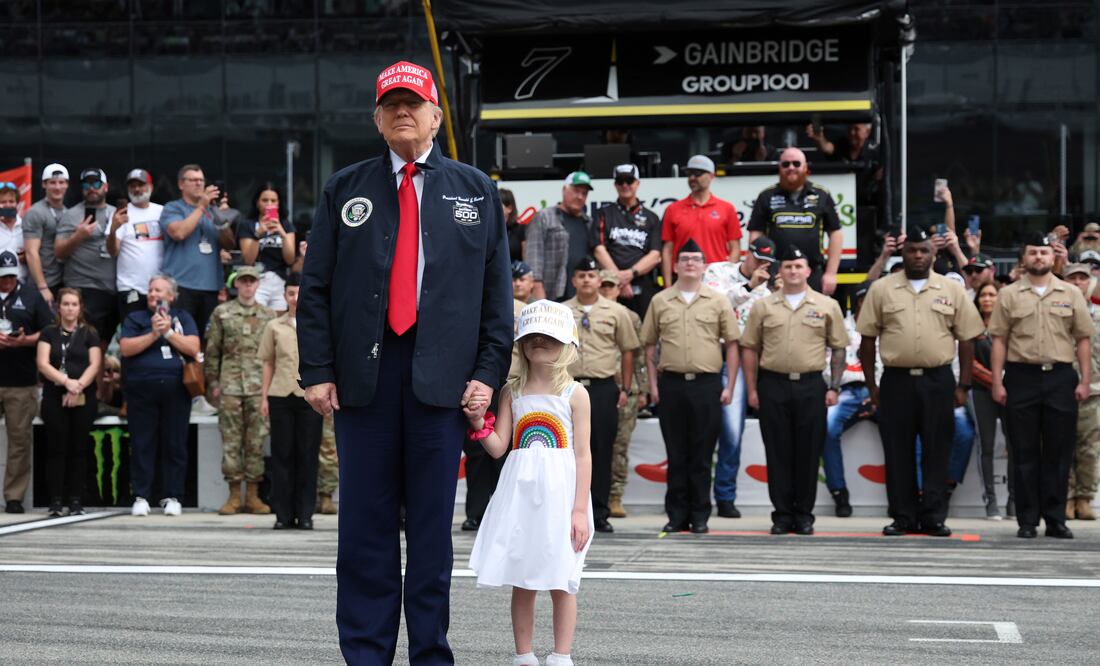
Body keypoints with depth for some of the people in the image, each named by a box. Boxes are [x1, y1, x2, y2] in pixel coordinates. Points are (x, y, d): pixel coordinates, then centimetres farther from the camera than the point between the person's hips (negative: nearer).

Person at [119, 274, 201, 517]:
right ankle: (141, 497, 3)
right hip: (141, 389, 0)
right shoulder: (135, 319, 14)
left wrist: (168, 332, -6)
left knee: (175, 444, 0)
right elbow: (126, 348, -1)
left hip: (176, 389, 0)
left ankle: (172, 497, 6)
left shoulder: (182, 318, 14)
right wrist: (154, 334, -7)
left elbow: (193, 348, 1)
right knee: (142, 445, -1)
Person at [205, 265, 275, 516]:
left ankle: (253, 495, 7)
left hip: (260, 386, 1)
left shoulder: (268, 315, 11)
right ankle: (234, 495, 5)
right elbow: (212, 351, 7)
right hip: (230, 385, -1)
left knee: (256, 441, 1)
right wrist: (213, 383, 1)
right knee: (231, 440, -1)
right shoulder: (222, 313, 7)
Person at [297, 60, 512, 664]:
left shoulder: (475, 190, 12)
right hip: (363, 371, 0)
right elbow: (315, 287, 8)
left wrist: (488, 370, -2)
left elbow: (497, 290, 8)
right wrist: (317, 370, -1)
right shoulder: (345, 189, 12)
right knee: (365, 523, 2)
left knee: (432, 523, 3)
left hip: (441, 375, 0)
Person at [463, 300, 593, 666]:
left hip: (559, 494, -3)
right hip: (519, 494, 3)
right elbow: (498, 447, 4)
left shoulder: (575, 394, -2)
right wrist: (479, 422, -14)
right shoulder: (512, 392, 7)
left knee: (559, 583, -1)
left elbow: (583, 455, -4)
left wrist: (580, 509, -9)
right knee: (521, 582, 7)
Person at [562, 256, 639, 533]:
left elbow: (627, 351, 8)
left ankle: (600, 513, 7)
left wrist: (625, 389, 4)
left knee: (602, 450, 1)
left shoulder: (616, 312, 4)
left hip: (603, 388, -1)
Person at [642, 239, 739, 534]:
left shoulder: (718, 302, 5)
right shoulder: (659, 302, 8)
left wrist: (729, 386, -1)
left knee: (702, 454, 2)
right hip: (671, 383, 1)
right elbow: (650, 345, 12)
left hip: (707, 384, -1)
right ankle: (676, 514, 11)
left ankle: (700, 516, 9)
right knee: (676, 453, 5)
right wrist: (653, 384, 5)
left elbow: (732, 344, 5)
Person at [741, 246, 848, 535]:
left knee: (808, 452, 2)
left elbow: (838, 349, 7)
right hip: (773, 385, 1)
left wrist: (834, 387, 0)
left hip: (811, 386, 0)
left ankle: (804, 514, 11)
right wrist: (752, 389, 2)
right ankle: (782, 514, 10)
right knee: (778, 452, 3)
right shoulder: (763, 306, 7)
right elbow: (749, 349, 8)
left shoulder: (827, 306, 5)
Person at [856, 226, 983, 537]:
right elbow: (867, 339, 6)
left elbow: (966, 339, 7)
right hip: (897, 380, 0)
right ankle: (903, 517, 11)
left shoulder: (952, 290, 6)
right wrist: (872, 386, 2)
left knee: (936, 452, 2)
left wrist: (963, 386, 2)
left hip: (938, 380, 0)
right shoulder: (881, 289, 5)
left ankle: (934, 517, 8)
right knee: (898, 453, 4)